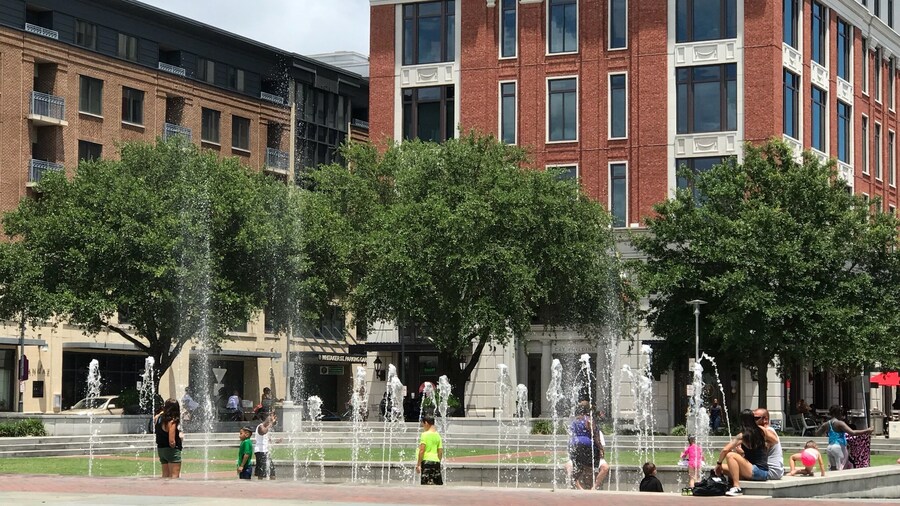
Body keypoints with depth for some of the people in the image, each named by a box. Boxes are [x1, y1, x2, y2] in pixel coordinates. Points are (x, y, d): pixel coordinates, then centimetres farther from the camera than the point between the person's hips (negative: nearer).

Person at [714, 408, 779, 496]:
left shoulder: (742, 436, -11)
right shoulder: (762, 431, 5)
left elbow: (725, 450, -14)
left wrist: (719, 463, 0)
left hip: (757, 472, -7)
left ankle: (737, 487, -21)